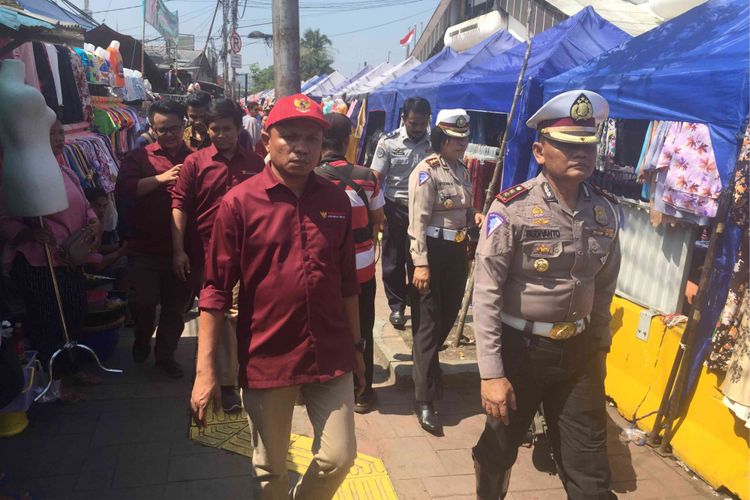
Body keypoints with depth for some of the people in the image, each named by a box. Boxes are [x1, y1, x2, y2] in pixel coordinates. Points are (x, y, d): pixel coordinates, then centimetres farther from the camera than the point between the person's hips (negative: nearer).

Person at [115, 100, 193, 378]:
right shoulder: (139, 157, 2)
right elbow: (123, 190, -14)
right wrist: (160, 178, -24)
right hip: (145, 247, -1)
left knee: (175, 306, 10)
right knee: (143, 301, -3)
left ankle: (165, 354, 29)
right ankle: (142, 339, 30)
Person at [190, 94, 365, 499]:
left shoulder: (336, 201, 1)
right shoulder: (239, 202, -10)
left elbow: (347, 283, 8)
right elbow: (216, 289, -9)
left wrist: (356, 346, 13)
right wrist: (205, 369, -12)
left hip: (330, 356, 3)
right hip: (266, 359, -2)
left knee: (339, 457, 10)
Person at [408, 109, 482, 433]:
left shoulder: (462, 170, 12)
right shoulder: (426, 171, -12)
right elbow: (418, 221, -18)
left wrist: (474, 216, 0)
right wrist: (420, 263, -23)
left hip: (458, 250, 8)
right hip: (433, 251, -8)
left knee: (448, 316, 18)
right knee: (428, 324, -3)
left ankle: (424, 367, 42)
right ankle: (425, 401, 3)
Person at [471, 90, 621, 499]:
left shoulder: (604, 212, 0)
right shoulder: (511, 209, -16)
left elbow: (603, 290, 11)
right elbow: (486, 294, -17)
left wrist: (598, 351, 14)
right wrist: (491, 373, -19)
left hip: (578, 351, 4)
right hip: (519, 347, -4)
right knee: (498, 450, 18)